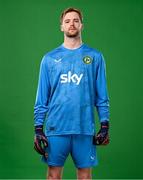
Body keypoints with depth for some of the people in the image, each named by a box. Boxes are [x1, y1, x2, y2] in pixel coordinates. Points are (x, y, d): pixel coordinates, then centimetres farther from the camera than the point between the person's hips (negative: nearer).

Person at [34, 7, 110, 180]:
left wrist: (105, 125, -1)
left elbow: (102, 96, 5)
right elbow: (42, 98, 5)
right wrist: (38, 128, -1)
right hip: (56, 127, 0)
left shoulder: (95, 57, 6)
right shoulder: (49, 58, 6)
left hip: (85, 128, 0)